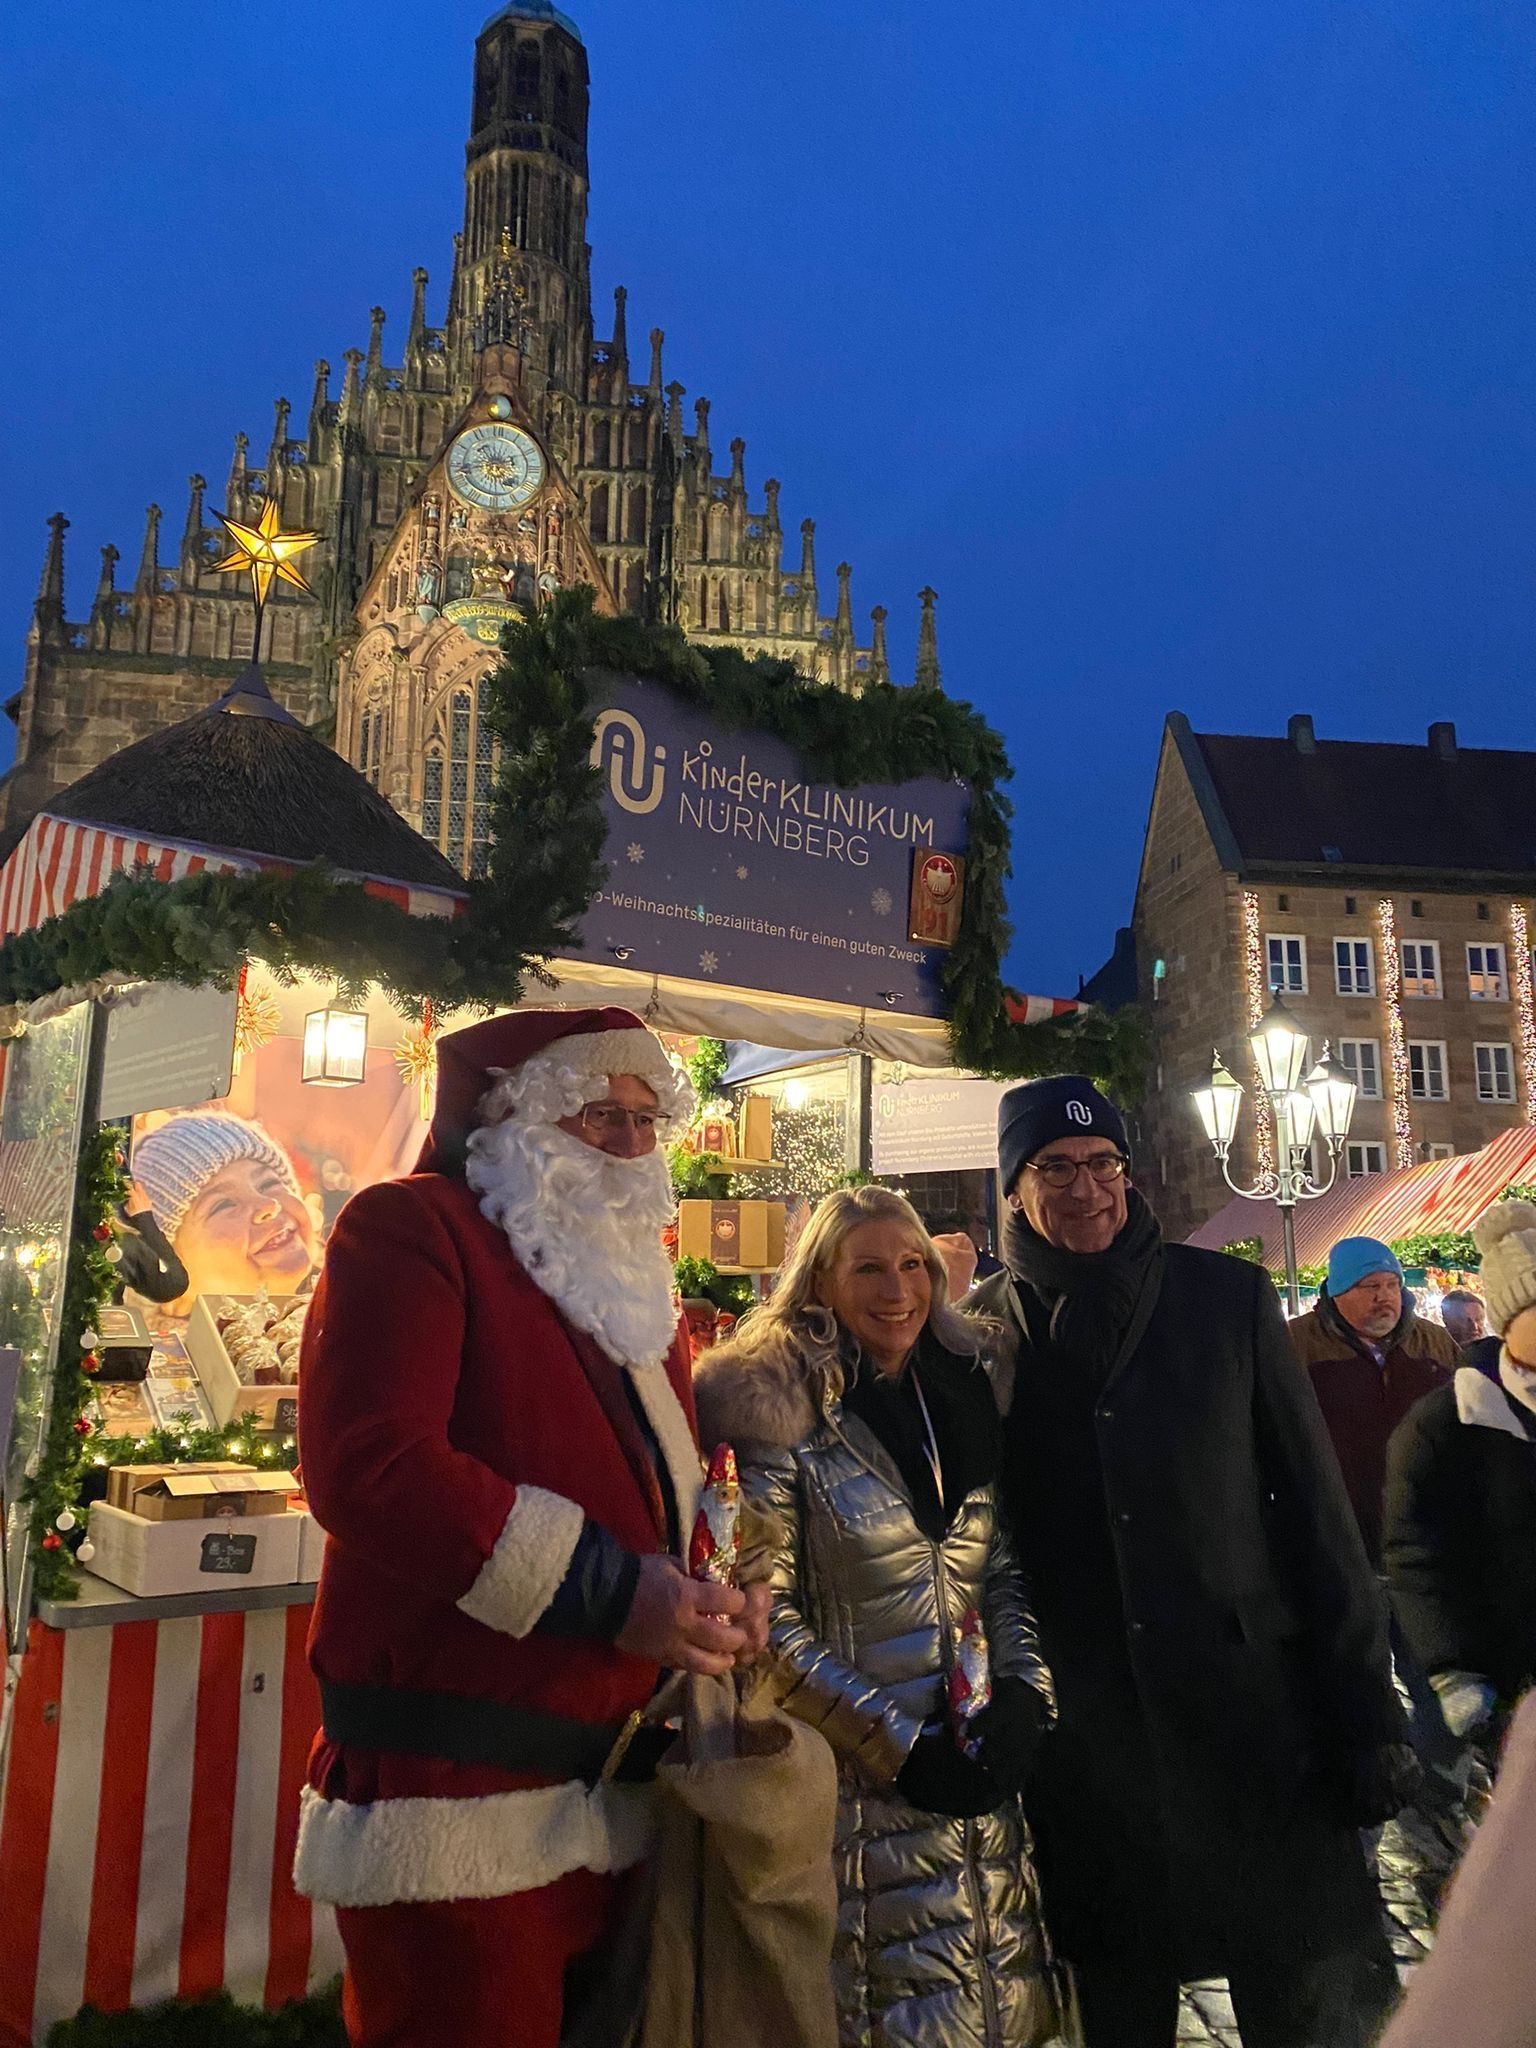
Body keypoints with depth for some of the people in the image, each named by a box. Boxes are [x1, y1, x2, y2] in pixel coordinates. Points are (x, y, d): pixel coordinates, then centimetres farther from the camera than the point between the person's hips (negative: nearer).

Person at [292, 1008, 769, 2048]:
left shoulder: (637, 1281, 16)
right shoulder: (413, 1228, -8)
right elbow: (367, 1465, -22)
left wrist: (720, 1589, 2)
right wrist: (607, 1591, -23)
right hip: (458, 1802, -7)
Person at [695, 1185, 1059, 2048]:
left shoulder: (963, 1393, 4)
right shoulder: (782, 1412, -13)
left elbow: (1005, 1571, 9)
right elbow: (768, 1619, -13)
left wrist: (1024, 1690, -6)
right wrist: (896, 1742, -14)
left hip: (984, 1776, 5)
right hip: (865, 1784, -5)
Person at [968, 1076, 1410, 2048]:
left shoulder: (1230, 1297, -2)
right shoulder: (982, 1330, -2)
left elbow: (1315, 1504, -1)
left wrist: (1366, 1710, -3)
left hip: (1255, 1710, 0)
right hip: (1083, 1739, 1)